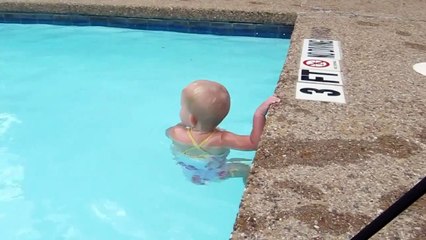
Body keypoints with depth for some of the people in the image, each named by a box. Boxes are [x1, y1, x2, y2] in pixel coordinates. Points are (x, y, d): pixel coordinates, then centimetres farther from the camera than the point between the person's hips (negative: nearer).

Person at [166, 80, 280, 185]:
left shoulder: (177, 133, -34)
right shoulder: (221, 139, -41)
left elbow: (168, 131, -9)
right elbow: (254, 143, -37)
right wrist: (259, 114, -42)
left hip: (187, 175, 2)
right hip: (215, 178, -2)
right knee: (247, 169, 16)